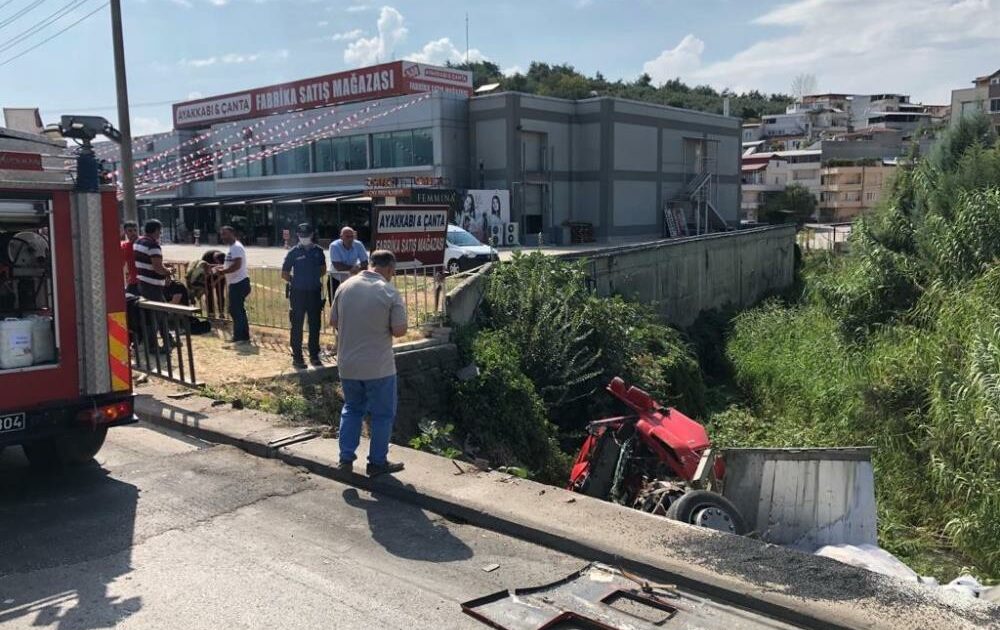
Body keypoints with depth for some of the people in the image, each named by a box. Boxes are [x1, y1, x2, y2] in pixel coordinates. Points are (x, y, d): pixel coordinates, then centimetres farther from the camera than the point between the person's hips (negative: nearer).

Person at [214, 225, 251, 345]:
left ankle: (243, 337, -3)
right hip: (235, 283, 11)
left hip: (239, 283, -11)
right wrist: (221, 267, 12)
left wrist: (222, 271, -18)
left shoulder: (236, 247, -15)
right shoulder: (233, 247, 17)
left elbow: (237, 265, -26)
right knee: (235, 310, 15)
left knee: (237, 310, -7)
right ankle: (238, 335, 22)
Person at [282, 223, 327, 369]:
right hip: (298, 293, -3)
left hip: (315, 293, 3)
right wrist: (296, 282, 0)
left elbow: (323, 269, 17)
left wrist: (314, 279, 7)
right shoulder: (293, 252, -5)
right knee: (297, 326, 3)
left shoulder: (318, 251, 3)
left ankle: (314, 355, 21)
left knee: (315, 325, 9)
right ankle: (297, 357, 11)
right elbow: (284, 274, 2)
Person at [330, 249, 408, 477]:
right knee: (382, 414, 12)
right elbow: (399, 331, -13)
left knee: (351, 409, 22)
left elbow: (333, 321, 7)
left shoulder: (345, 286, -1)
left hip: (347, 364, 5)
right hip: (378, 367, -4)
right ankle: (377, 462, 20)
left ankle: (346, 458, 21)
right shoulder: (390, 293, -14)